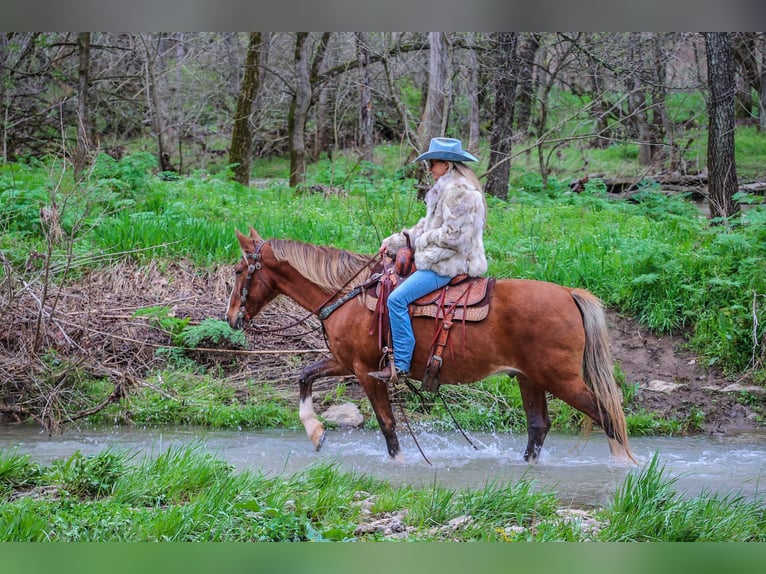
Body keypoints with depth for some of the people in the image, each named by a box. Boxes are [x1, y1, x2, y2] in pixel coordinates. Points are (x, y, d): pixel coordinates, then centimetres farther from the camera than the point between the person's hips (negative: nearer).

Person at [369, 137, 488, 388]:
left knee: (397, 299, -21)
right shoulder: (446, 189, 17)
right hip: (439, 260, 12)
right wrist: (394, 242, 13)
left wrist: (423, 240, -9)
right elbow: (426, 226, 20)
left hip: (448, 264, -12)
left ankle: (400, 367, -21)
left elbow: (453, 235, -24)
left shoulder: (458, 191, -18)